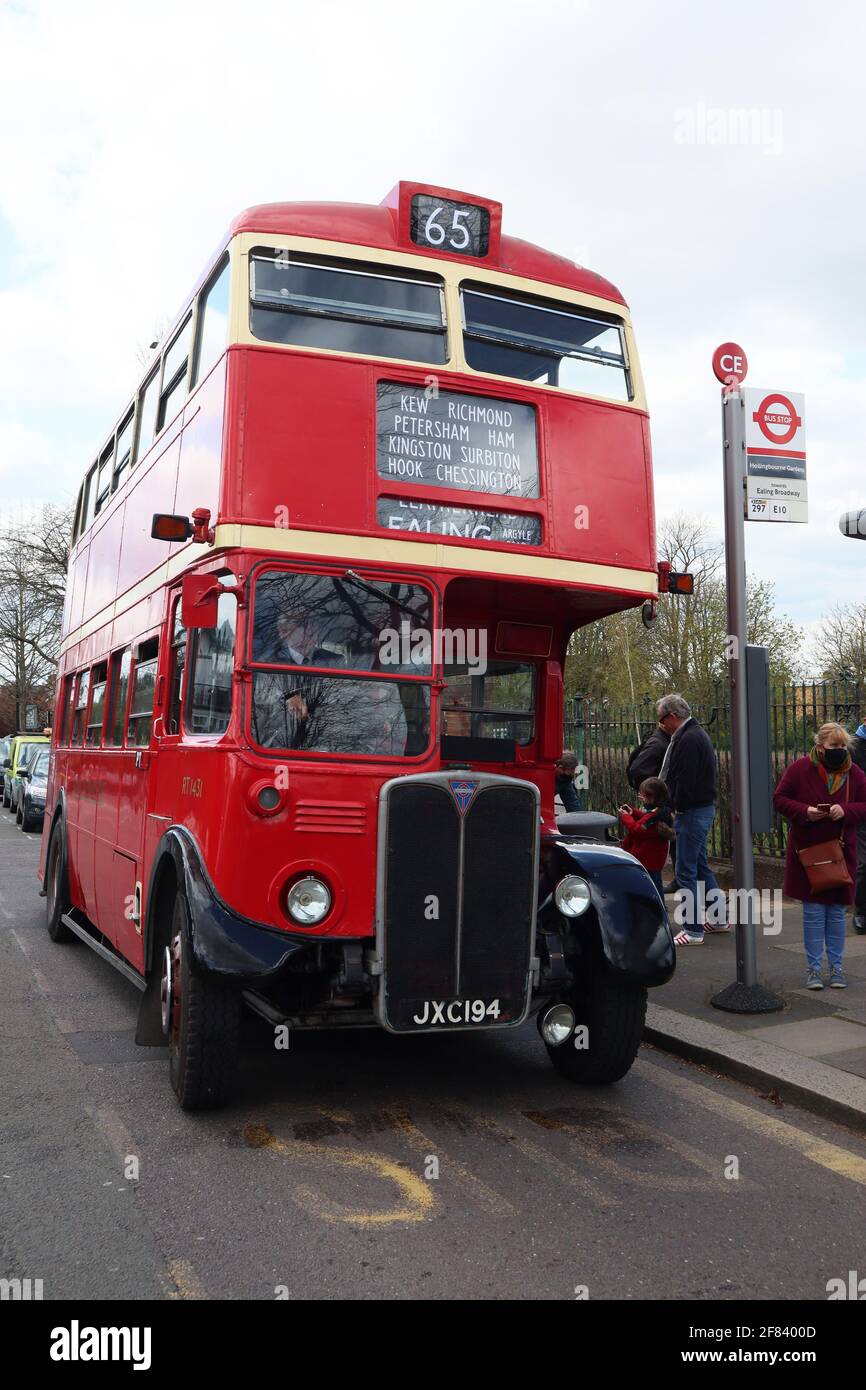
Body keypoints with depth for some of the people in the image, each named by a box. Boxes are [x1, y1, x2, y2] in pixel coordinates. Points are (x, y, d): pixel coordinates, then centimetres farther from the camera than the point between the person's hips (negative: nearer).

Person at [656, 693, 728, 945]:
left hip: (692, 811, -11)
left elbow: (685, 782, -24)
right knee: (701, 866, 19)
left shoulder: (689, 739, -18)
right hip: (703, 808, 11)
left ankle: (693, 930, 0)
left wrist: (676, 808, -13)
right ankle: (720, 919, 28)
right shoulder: (696, 733, 15)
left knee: (686, 871, -5)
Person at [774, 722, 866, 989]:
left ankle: (836, 967, 21)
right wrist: (805, 812, -19)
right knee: (813, 912, 1)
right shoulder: (799, 768, -6)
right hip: (806, 851, -2)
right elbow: (779, 799, -3)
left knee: (836, 912, 9)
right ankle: (814, 969, 11)